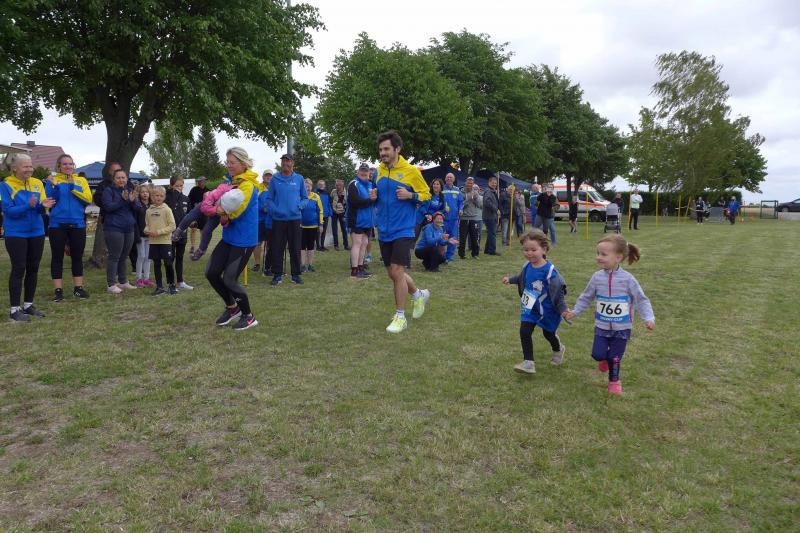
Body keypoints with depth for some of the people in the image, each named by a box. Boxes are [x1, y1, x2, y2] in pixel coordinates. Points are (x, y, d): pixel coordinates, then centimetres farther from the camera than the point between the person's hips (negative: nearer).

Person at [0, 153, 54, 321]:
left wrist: (43, 205, -19)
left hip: (36, 232, 5)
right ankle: (15, 309, 3)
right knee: (19, 269, -4)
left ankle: (28, 304, 20)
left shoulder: (37, 183, 4)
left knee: (33, 269, 8)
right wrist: (28, 206, -29)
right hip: (16, 234, -5)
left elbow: (41, 209, 4)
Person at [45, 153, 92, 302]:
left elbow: (88, 199, -6)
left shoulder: (81, 180, 7)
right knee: (57, 257, 3)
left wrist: (73, 187, -14)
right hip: (57, 225, -1)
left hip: (77, 224, 2)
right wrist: (55, 186, -19)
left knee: (77, 257, 8)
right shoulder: (52, 180, 3)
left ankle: (78, 288, 18)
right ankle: (58, 290, 9)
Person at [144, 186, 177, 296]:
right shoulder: (149, 210, 8)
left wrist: (159, 232, -15)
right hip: (153, 242, 4)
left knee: (168, 263, -1)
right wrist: (147, 230, -4)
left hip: (165, 241, -4)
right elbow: (147, 224, 18)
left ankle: (172, 285, 16)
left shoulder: (167, 210, -5)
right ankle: (159, 287, 16)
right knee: (156, 264, 8)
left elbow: (172, 226, -9)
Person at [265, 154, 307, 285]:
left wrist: (299, 206, -10)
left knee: (295, 248, 4)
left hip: (294, 218, 0)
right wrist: (274, 209, -12)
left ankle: (296, 274, 14)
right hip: (278, 219, 0)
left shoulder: (299, 179, 6)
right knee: (277, 248, 3)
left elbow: (305, 198, 9)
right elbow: (269, 198, 5)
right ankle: (277, 274, 12)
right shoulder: (275, 179, 5)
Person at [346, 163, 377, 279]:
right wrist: (370, 200, -15)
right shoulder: (354, 185, -8)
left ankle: (360, 267, 21)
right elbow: (355, 202, -22)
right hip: (357, 220, -8)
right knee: (357, 243, -8)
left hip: (367, 220, 8)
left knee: (364, 243, 12)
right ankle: (354, 271, -6)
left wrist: (375, 196, -15)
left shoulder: (371, 184, 14)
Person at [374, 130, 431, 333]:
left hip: (403, 230, -6)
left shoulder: (411, 171, -7)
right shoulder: (380, 170, 8)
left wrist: (410, 195, -18)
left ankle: (400, 317, 5)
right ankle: (419, 294, 38)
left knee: (397, 272, -10)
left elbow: (426, 194, 1)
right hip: (384, 231, 6)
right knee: (392, 273, 11)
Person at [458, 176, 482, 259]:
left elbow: (480, 204, 2)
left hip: (474, 218, 3)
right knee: (462, 237, 2)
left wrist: (476, 196, -10)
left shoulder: (476, 193, 10)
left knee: (475, 237, 5)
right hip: (463, 218, -2)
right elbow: (459, 205, -11)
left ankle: (475, 253, 16)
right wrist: (468, 198, -18)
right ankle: (462, 254, 11)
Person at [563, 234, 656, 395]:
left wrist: (648, 318, -19)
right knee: (598, 354, -6)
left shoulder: (627, 279, -14)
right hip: (602, 326, 2)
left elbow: (641, 300, -9)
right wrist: (575, 311, 6)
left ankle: (614, 381, 32)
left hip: (621, 328, -2)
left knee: (615, 358, 5)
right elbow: (586, 297, 8)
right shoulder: (597, 277, -6)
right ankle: (605, 359, 32)